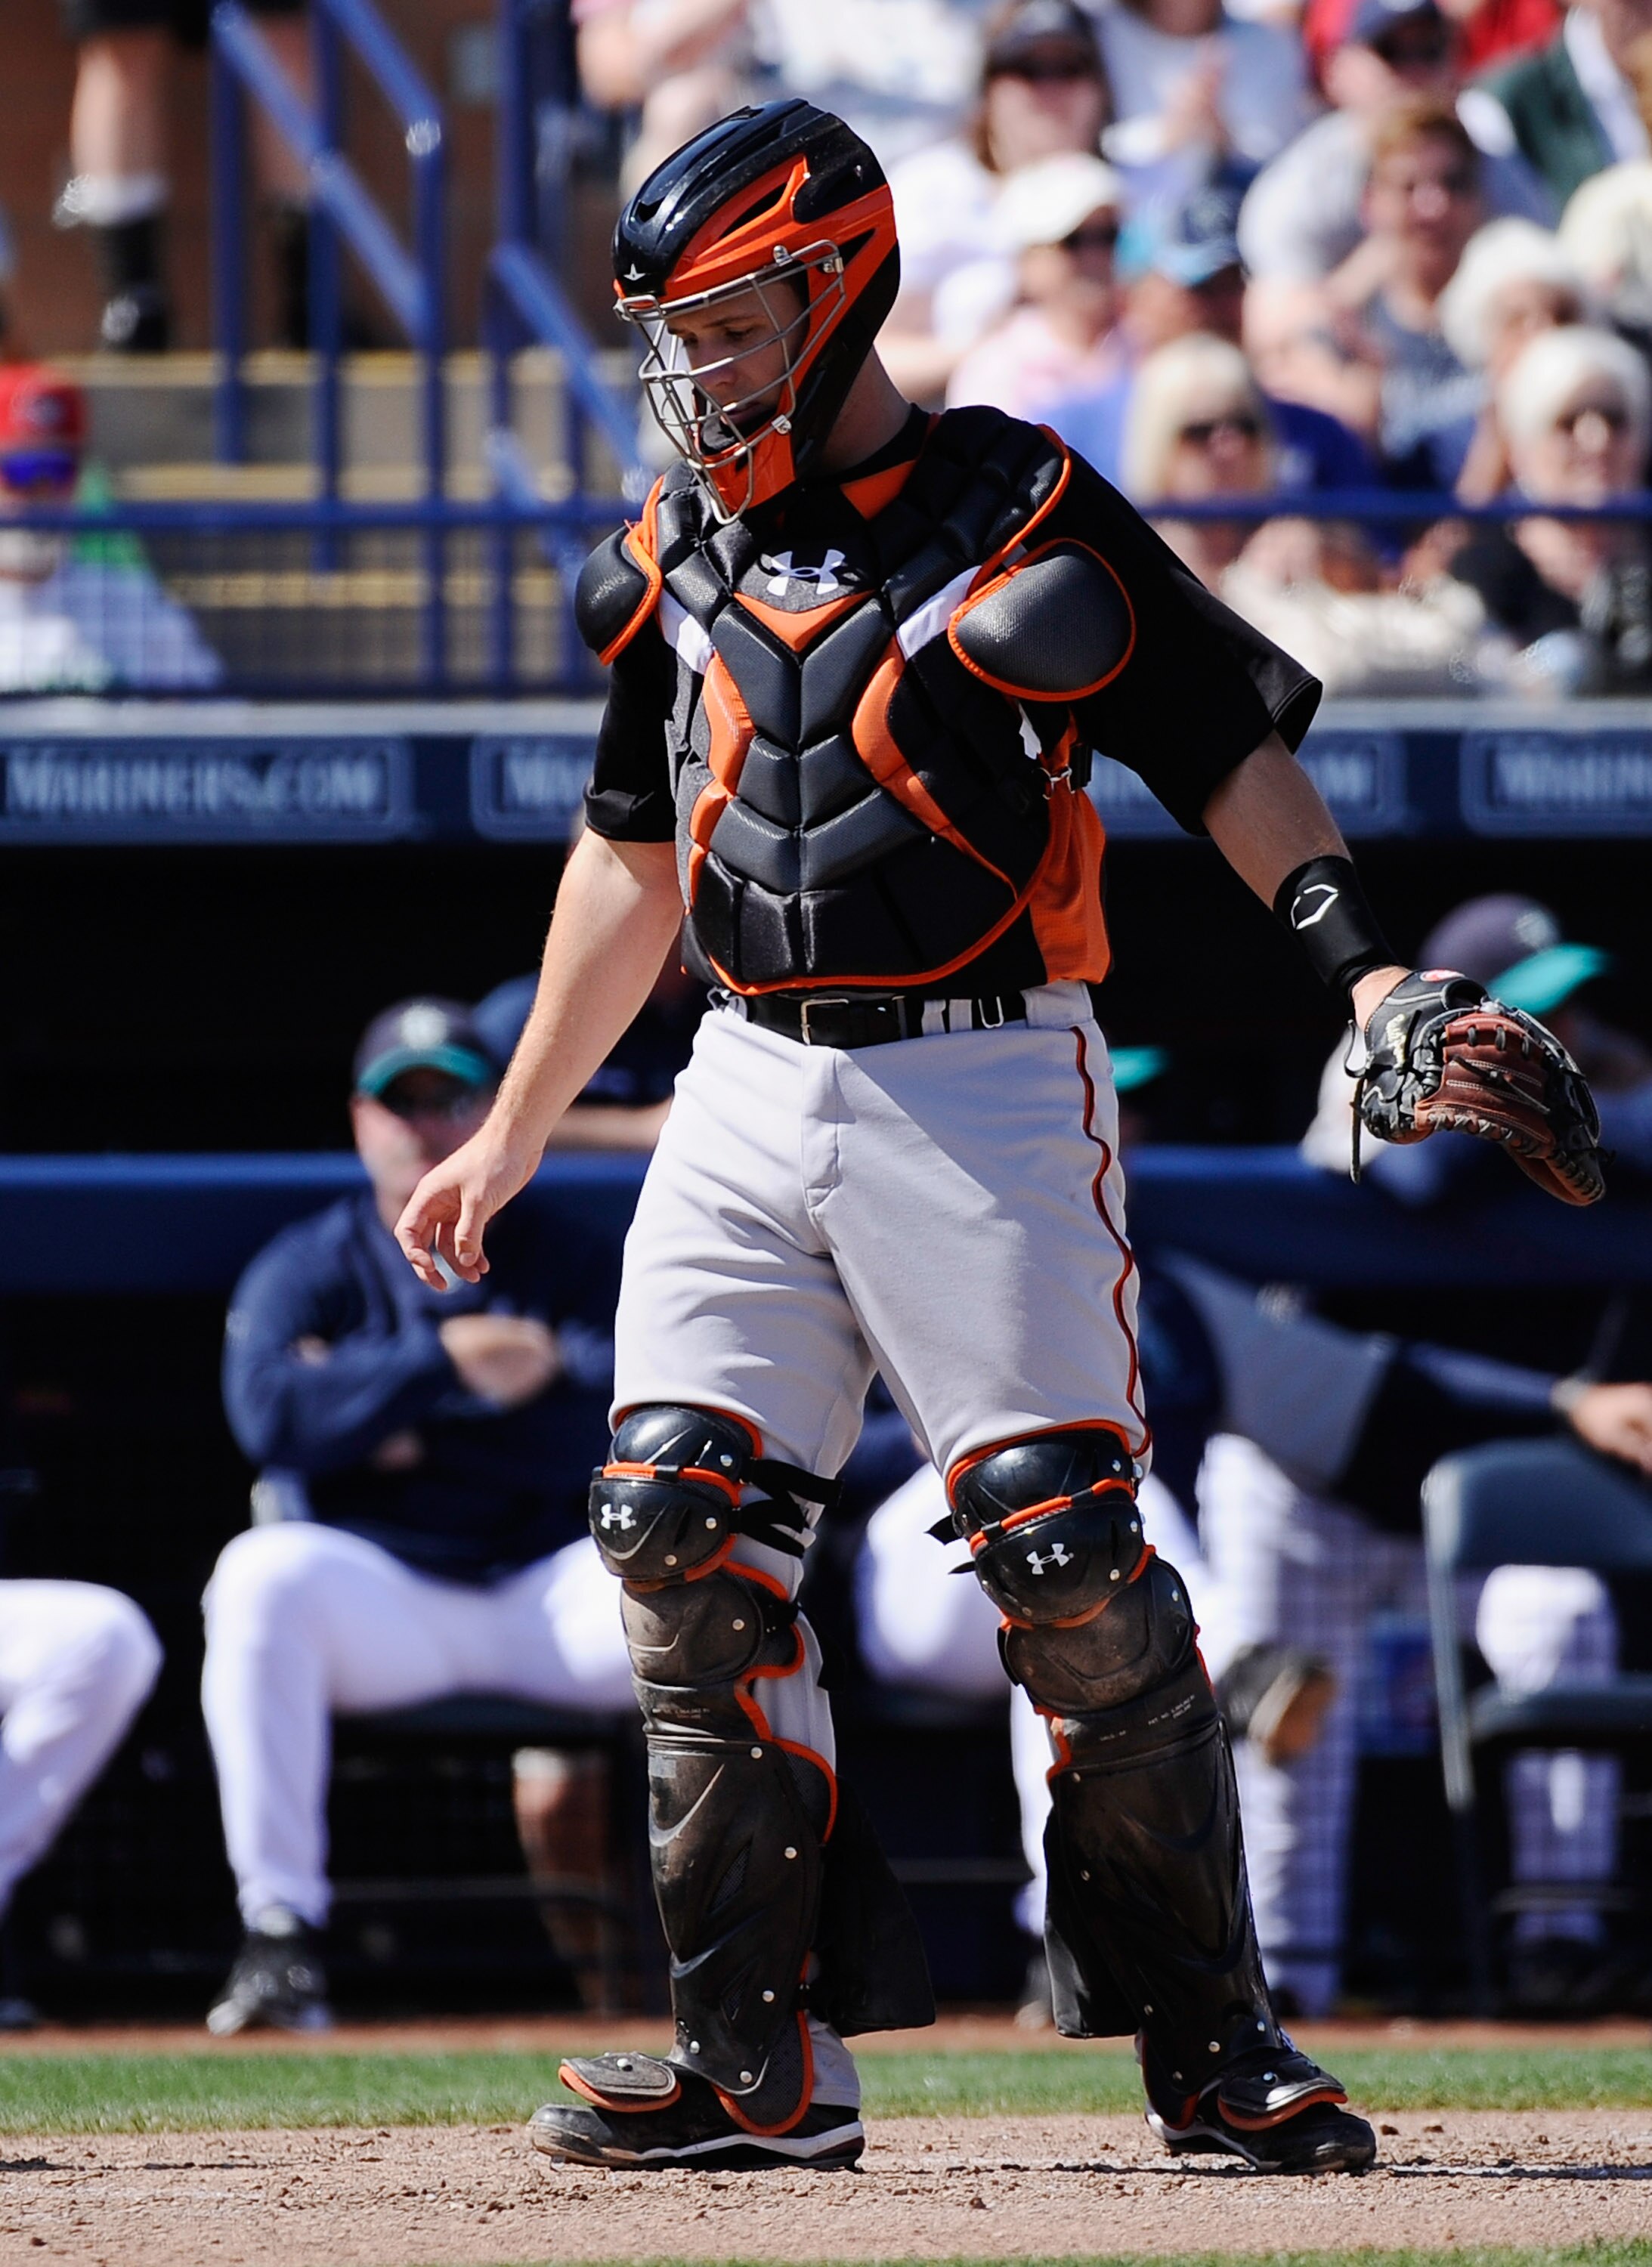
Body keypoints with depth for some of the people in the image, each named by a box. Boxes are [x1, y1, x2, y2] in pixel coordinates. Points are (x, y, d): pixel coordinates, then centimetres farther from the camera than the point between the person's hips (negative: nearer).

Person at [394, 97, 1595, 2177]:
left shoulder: (1023, 521, -5)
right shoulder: (676, 564, 12)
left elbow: (1233, 748, -3)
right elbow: (635, 853, 23)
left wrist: (1360, 960, -17)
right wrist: (512, 1135, 26)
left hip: (986, 1085, -5)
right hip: (749, 1092, 6)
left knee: (1073, 1563, -10)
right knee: (681, 1540, -6)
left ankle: (1211, 2049, 1)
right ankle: (764, 2063, -1)